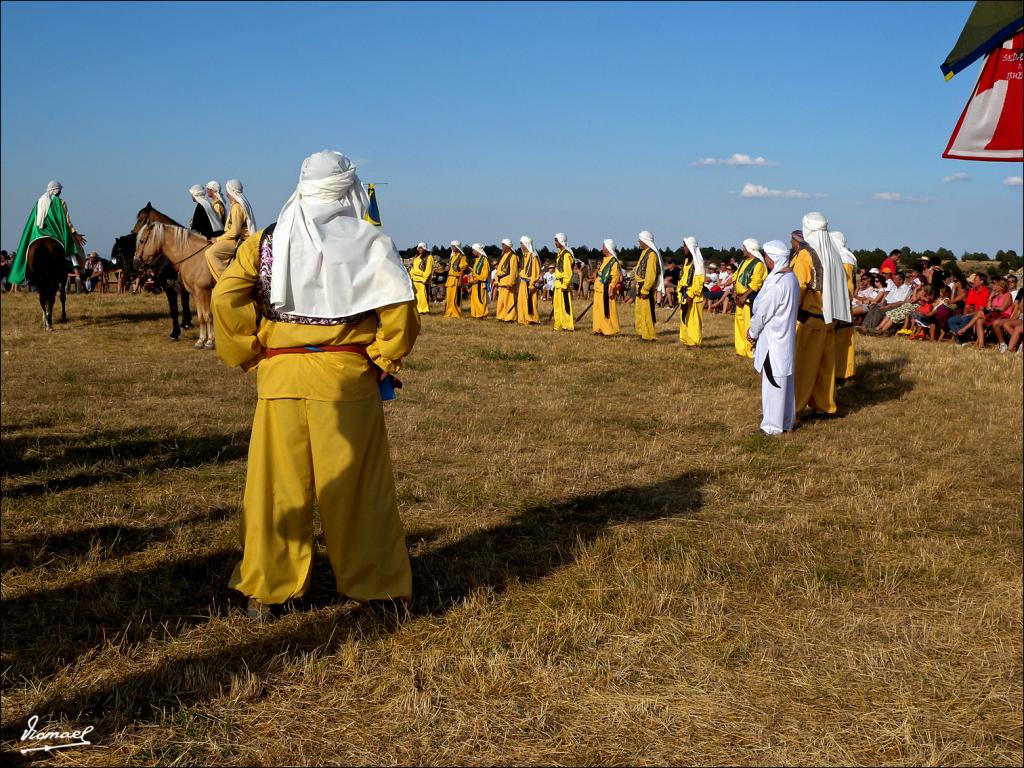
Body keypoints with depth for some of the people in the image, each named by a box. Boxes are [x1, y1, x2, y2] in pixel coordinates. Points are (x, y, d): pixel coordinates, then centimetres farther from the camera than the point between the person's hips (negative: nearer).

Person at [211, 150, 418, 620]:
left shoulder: (266, 242, 5)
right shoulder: (369, 242, -1)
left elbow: (226, 298, -5)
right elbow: (399, 308, -9)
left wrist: (250, 357, 4)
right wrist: (384, 361, 3)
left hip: (280, 378, 2)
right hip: (347, 378, -1)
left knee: (277, 485, 9)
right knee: (356, 487, 7)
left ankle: (266, 592, 18)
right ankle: (371, 586, 18)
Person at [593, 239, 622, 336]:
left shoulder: (614, 261, -13)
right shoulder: (604, 260, 17)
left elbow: (615, 277, -19)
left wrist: (612, 289, -23)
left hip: (606, 290, -10)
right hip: (599, 290, 10)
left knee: (608, 311, -6)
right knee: (598, 310, 12)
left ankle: (611, 331, -1)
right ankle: (600, 329, 20)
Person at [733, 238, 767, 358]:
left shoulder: (758, 264, -12)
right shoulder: (744, 262, 16)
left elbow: (755, 284, -18)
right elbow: (736, 277, 17)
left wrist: (744, 296, -20)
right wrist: (736, 293, 3)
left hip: (750, 298, -9)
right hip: (740, 298, 9)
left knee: (749, 325, -10)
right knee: (739, 323, 13)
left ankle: (751, 351, -7)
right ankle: (741, 349, 21)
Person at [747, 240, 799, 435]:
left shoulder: (776, 284, -23)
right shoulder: (792, 278, 7)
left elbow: (762, 313, -17)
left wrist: (752, 333, 0)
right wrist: (755, 331, 10)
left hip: (773, 340, -9)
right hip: (785, 337, 9)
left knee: (773, 382, -1)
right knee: (785, 381, 15)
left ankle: (773, 425, 5)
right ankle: (786, 422, 24)